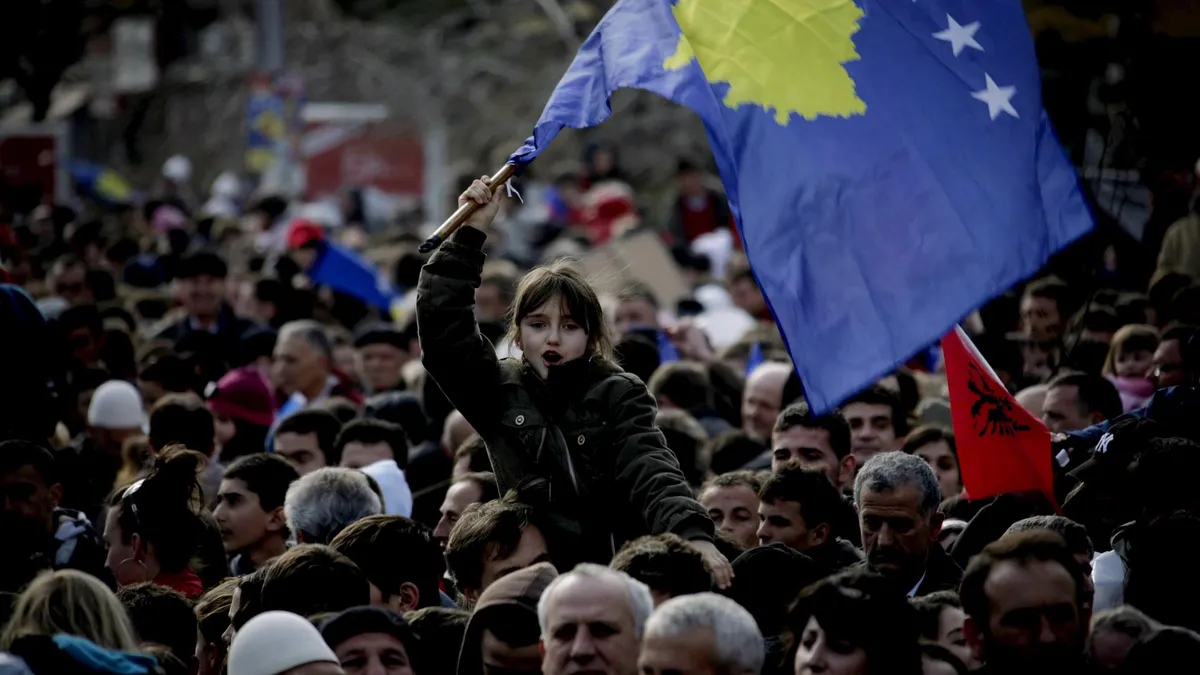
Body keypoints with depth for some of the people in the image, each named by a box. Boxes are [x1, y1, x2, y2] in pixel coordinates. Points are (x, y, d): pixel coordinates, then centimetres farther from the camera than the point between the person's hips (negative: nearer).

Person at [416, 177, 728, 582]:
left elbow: (653, 473, -11)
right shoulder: (499, 393, 9)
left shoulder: (619, 396, 3)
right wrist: (469, 234, -5)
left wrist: (693, 536, -30)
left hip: (619, 570, -2)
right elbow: (442, 328, 0)